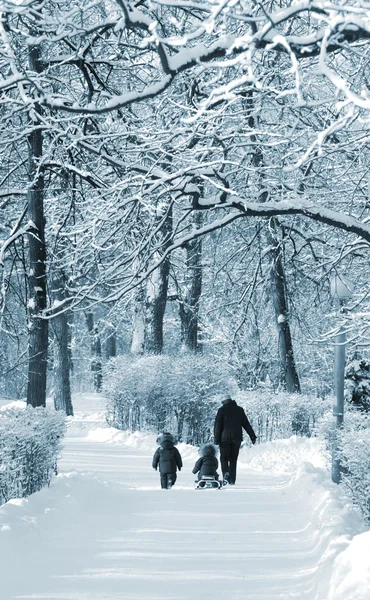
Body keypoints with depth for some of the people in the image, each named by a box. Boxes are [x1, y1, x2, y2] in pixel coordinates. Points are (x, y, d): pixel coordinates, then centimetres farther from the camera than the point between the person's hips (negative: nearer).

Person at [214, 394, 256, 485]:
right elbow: (246, 424, 11)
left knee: (224, 457, 5)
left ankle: (226, 473, -20)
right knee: (233, 459, 8)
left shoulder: (222, 410, 1)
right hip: (237, 439, 3)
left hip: (225, 438, -3)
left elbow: (218, 425, -5)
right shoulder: (239, 410, 11)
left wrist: (216, 438, -7)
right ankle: (232, 479, 5)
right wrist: (252, 436, 11)